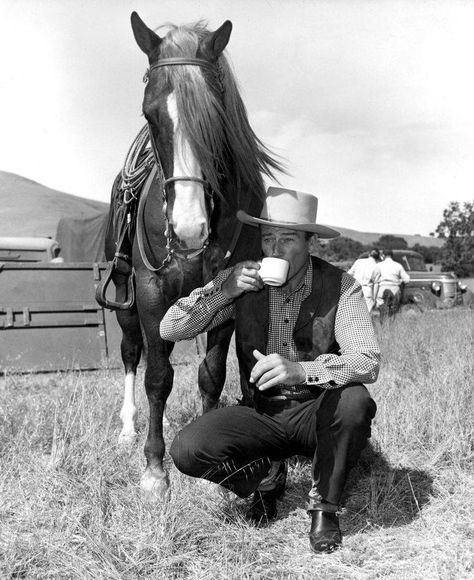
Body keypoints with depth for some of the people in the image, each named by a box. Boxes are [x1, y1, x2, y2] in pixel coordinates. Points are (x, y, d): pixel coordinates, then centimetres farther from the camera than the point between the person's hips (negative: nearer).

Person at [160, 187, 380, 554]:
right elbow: (169, 330, -8)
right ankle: (267, 472, 10)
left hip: (319, 413, -1)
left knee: (354, 400, -34)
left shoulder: (341, 286, -12)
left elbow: (368, 362, -24)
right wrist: (225, 290, -23)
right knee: (187, 450, -21)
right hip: (263, 414, 2)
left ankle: (324, 506, -7)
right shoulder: (241, 281, -5)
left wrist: (300, 370, -43)